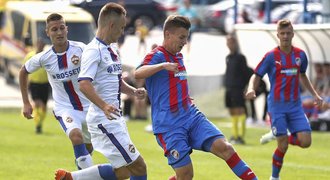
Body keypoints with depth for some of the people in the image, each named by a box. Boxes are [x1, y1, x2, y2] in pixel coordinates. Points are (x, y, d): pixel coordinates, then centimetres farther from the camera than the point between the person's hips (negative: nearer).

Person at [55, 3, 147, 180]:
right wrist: (104, 106, -39)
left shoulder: (112, 50, 16)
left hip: (114, 118, 10)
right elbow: (84, 84, -26)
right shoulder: (94, 50, -14)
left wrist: (133, 91, 9)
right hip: (104, 119, -10)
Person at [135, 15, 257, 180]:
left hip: (192, 116, 7)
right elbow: (138, 74, -32)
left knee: (224, 147, -13)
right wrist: (163, 65, -45)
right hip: (169, 125, -7)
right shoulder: (157, 56, -10)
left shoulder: (178, 56, 16)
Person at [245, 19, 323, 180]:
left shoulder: (300, 55, 5)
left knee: (305, 142, -11)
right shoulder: (271, 56, -7)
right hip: (277, 106, -4)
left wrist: (315, 94, 17)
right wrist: (251, 88, -27)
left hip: (295, 106, 4)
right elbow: (256, 76, -5)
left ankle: (287, 137, 21)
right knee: (283, 146, -7)